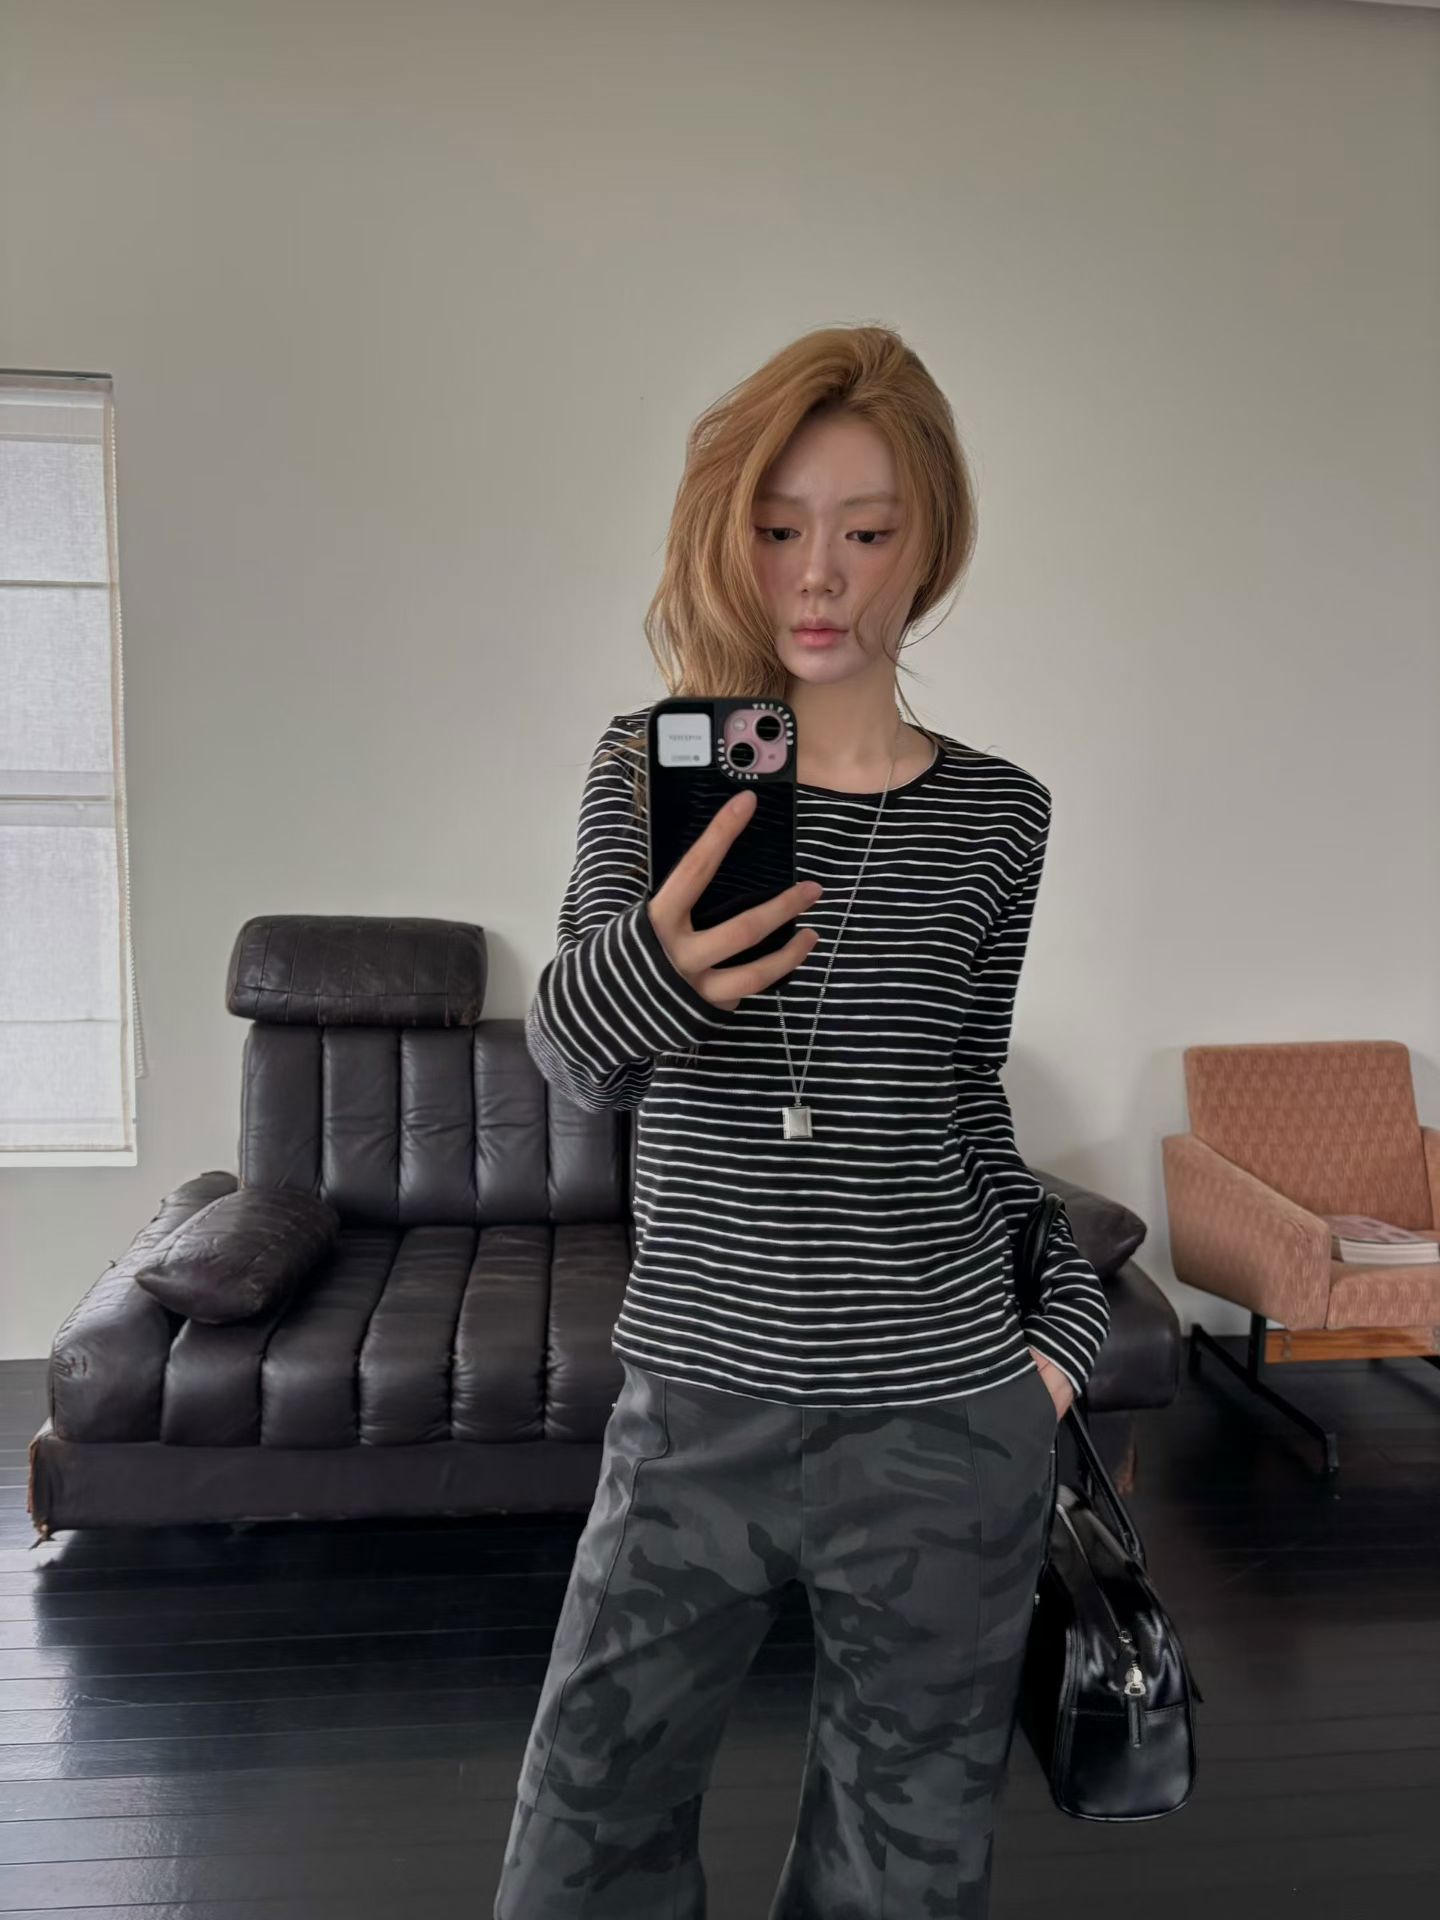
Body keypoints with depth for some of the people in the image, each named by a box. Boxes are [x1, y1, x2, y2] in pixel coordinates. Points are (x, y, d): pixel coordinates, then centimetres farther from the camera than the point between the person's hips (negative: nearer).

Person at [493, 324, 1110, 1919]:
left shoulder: (996, 814, 0)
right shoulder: (652, 769, -2)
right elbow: (573, 1058, -7)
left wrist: (1060, 1301, 6)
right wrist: (646, 966, -28)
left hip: (945, 1427, 1)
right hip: (693, 1407, 0)